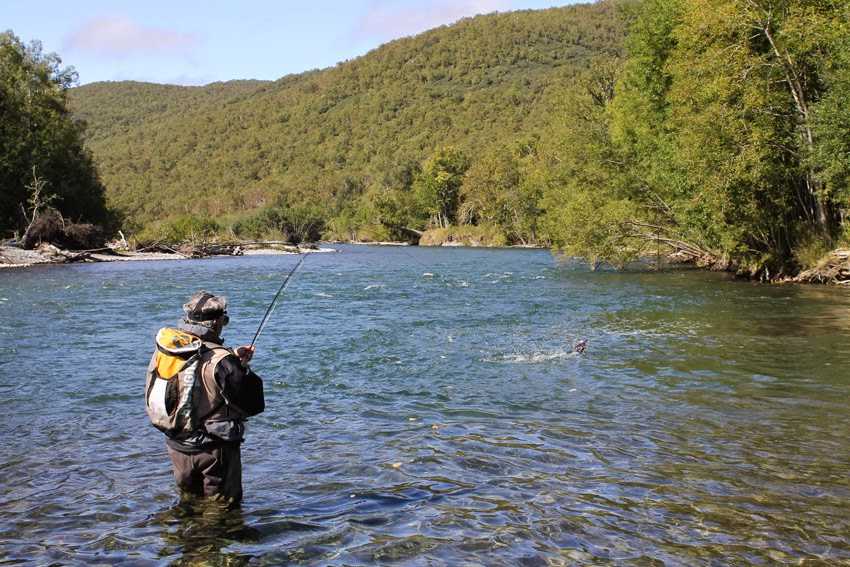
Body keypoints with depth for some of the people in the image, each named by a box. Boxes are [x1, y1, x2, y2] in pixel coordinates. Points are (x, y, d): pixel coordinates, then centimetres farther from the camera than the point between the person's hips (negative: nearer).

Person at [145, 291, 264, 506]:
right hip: (214, 449, -6)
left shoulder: (163, 349, -5)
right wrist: (243, 367, -2)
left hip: (176, 445, 6)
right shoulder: (219, 361, -25)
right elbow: (254, 405, -17)